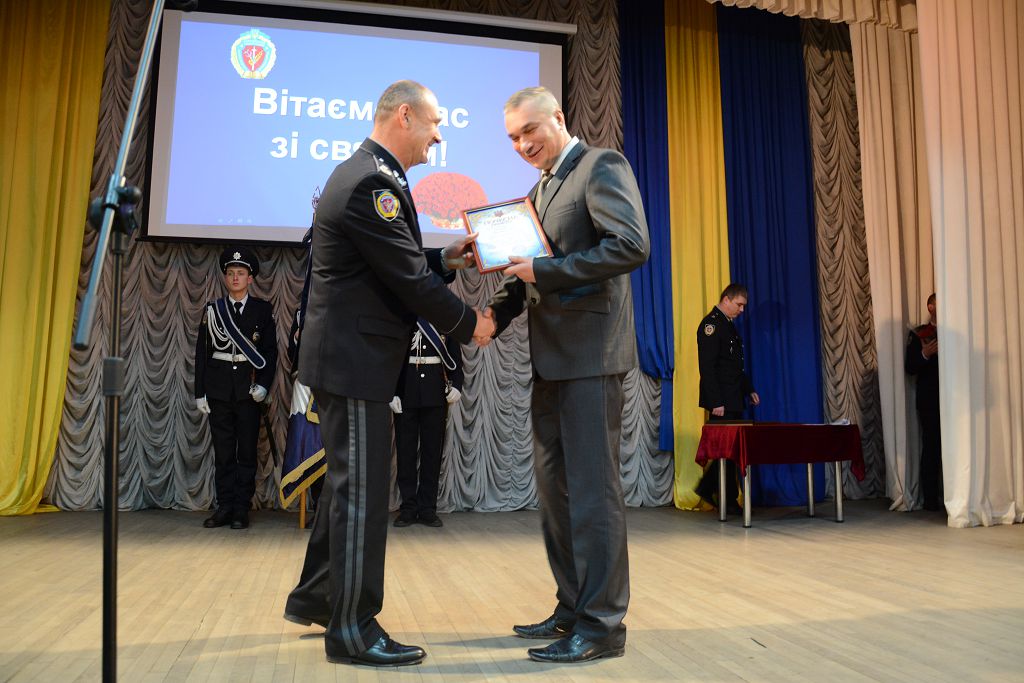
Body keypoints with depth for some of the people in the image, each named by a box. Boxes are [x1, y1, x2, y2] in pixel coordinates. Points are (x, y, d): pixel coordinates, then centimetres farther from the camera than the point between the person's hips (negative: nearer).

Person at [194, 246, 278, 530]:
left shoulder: (263, 309, 6)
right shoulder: (212, 309, 9)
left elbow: (271, 351, 2)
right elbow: (201, 352, 7)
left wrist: (264, 385, -10)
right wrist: (200, 392, 2)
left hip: (249, 388, -1)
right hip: (219, 387, 1)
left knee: (247, 450, 1)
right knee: (223, 451, 4)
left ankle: (242, 509, 7)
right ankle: (224, 507, 11)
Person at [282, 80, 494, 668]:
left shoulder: (366, 174, 16)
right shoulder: (373, 183, -18)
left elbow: (398, 263, 19)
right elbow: (410, 281, -18)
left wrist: (447, 259, 8)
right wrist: (470, 324, -6)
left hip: (350, 354, 11)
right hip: (356, 359, -11)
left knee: (349, 483, 19)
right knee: (363, 491, -2)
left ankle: (313, 598, 35)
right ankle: (352, 629, 11)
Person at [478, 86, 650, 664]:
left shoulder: (602, 166, -4)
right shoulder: (541, 188, 22)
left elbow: (632, 245, -18)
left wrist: (544, 270, -18)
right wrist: (497, 311, 2)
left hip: (591, 354, -9)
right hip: (551, 357, 9)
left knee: (592, 486, -5)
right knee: (555, 485, 13)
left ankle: (602, 624, 7)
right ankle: (573, 609, 26)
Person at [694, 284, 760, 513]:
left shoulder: (730, 325, 17)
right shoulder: (711, 324, -12)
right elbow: (707, 367, -19)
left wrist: (749, 390, 19)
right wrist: (716, 403, -22)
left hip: (734, 399, 9)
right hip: (721, 401, -9)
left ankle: (707, 488, 20)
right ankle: (729, 500, 8)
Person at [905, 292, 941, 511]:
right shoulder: (918, 334, 5)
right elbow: (910, 368, -2)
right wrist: (924, 354, -18)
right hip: (929, 400, -3)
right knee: (932, 447, -3)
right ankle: (931, 498, 0)